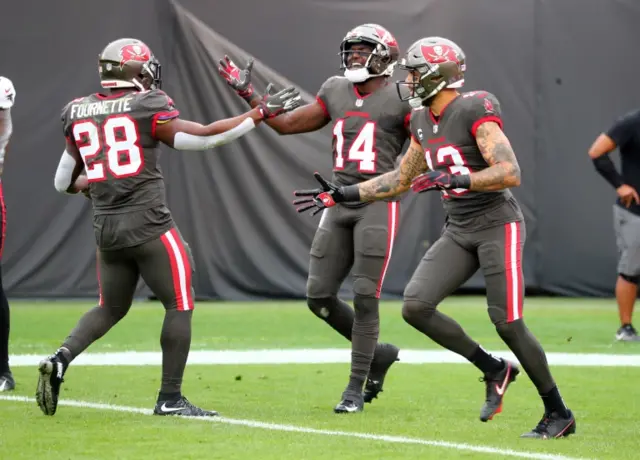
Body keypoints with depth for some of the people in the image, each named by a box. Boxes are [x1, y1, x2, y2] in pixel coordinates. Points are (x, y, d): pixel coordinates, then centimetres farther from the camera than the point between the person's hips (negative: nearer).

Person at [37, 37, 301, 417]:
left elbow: (64, 183, 13)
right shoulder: (146, 109, -7)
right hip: (149, 225, -6)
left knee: (111, 308, 21)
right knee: (180, 305, 6)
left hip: (106, 228, 6)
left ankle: (61, 359, -2)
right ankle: (170, 398, 6)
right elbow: (204, 137, -9)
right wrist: (260, 113, -3)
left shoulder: (78, 114, 9)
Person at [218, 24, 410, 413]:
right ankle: (376, 353, 22)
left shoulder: (400, 100, -5)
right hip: (339, 203, 6)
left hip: (379, 203, -6)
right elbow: (286, 124, 19)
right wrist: (247, 93, 15)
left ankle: (356, 387, 3)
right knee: (320, 296, 2)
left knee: (365, 297, -7)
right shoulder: (336, 92, 13)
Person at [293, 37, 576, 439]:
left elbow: (511, 173, -25)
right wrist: (342, 194, 19)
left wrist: (452, 180, -33)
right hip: (459, 231, 8)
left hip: (497, 225, -8)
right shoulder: (423, 122, 9)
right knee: (416, 306, -8)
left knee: (508, 324, -11)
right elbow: (400, 181, 22)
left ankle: (559, 414, 6)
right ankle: (494, 370, 8)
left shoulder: (475, 112, -17)